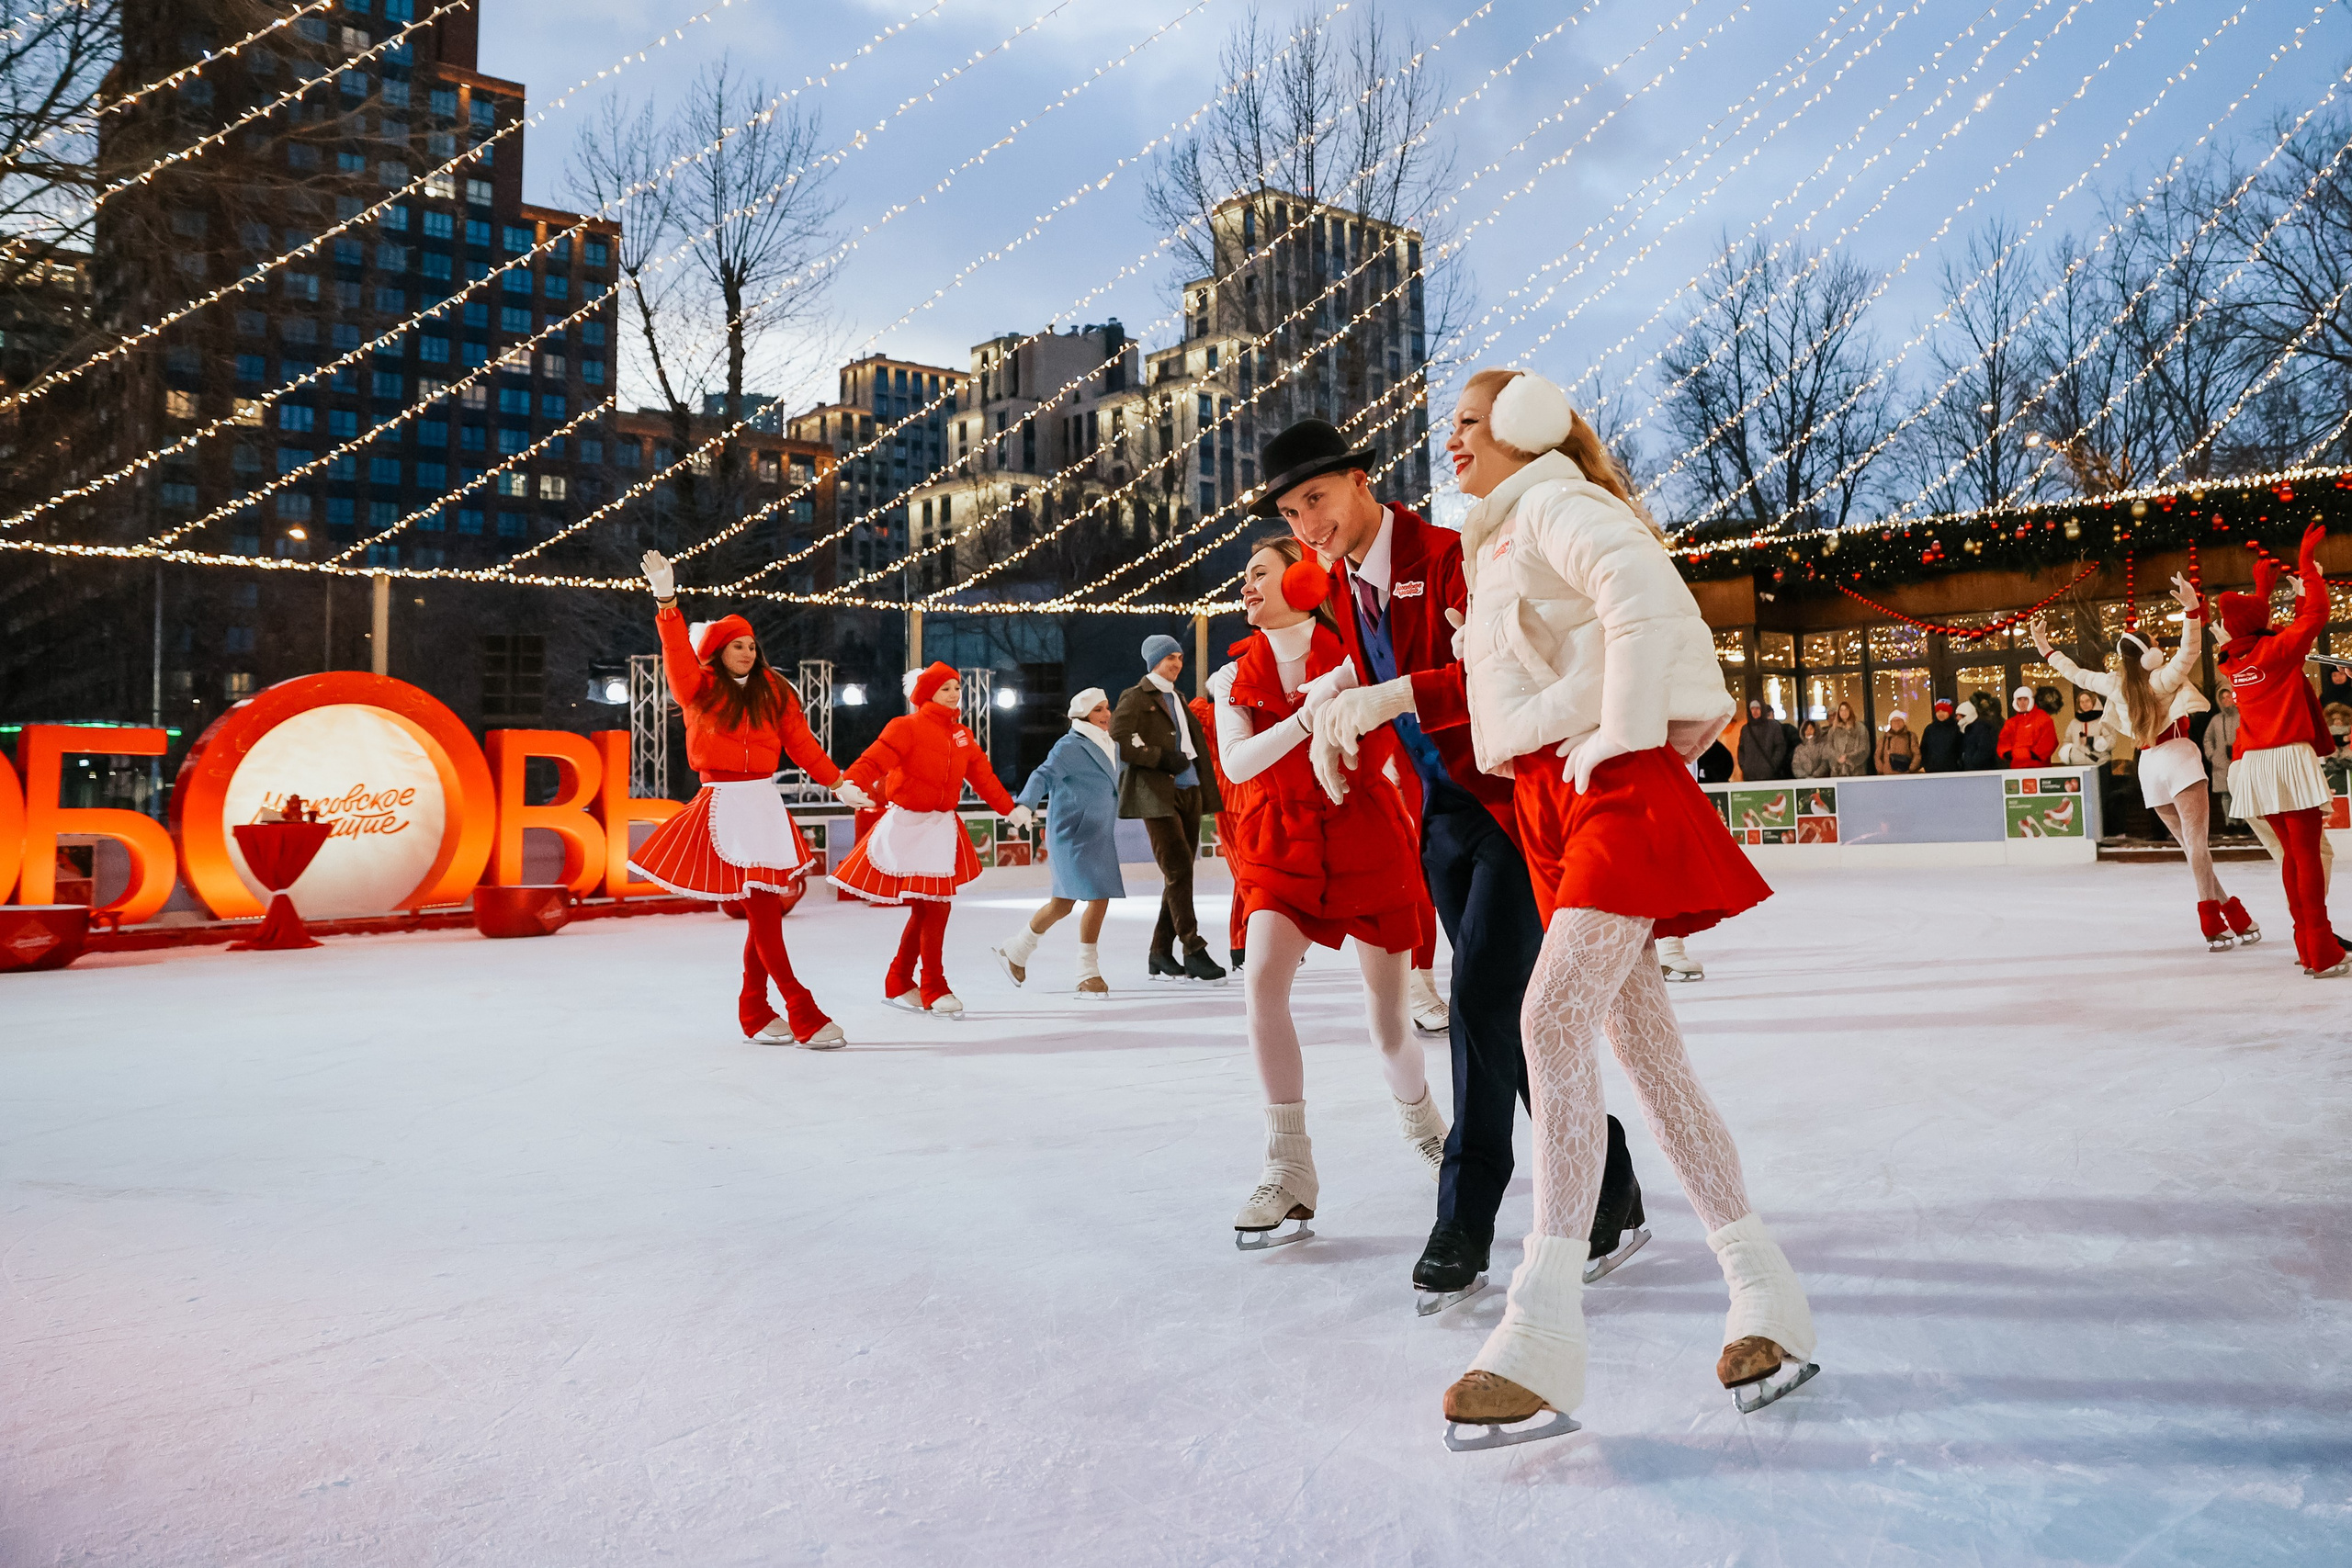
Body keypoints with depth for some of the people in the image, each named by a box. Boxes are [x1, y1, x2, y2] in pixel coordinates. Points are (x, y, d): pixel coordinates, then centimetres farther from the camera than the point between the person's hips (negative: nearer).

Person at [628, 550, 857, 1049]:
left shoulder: (774, 692, 12)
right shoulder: (699, 689, 4)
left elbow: (801, 744, 10)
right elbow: (678, 653, -13)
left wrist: (839, 783, 2)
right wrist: (666, 601, -26)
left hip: (764, 803, 3)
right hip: (724, 804, -3)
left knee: (764, 907, 2)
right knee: (761, 909, -8)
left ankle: (754, 1012, 15)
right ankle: (802, 1013, -8)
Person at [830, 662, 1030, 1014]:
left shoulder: (962, 736, 12)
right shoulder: (906, 727, -9)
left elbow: (983, 776, 17)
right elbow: (874, 760, -22)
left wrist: (1010, 809, 17)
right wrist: (850, 784, -40)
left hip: (943, 827, 7)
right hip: (908, 825, -7)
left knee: (927, 909, 10)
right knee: (933, 908, -8)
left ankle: (899, 984, 25)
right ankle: (934, 991, 4)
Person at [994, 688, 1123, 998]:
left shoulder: (1110, 746, 14)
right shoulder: (1070, 746, -11)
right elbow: (1045, 775, -23)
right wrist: (1025, 803, -39)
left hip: (1098, 836, 9)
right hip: (1074, 833, -8)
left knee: (1063, 902, 13)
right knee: (1099, 897, -13)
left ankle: (1015, 952, 31)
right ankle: (1088, 974, -1)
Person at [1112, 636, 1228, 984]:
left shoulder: (1178, 699, 24)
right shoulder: (1135, 697, 1)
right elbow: (1118, 741, -13)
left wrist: (1206, 794, 17)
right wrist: (1161, 758, -15)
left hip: (1188, 792, 7)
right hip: (1157, 794, -7)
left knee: (1179, 873, 6)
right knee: (1178, 868, -15)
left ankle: (1161, 956, 12)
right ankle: (1193, 952, -13)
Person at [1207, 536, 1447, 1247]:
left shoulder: (1354, 655, -4)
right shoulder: (1236, 678, 5)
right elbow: (1236, 763, -12)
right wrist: (1307, 717, -23)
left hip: (1365, 839, -2)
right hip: (1283, 845, 2)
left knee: (1388, 1016, 7)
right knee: (1262, 977, -24)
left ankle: (1422, 1120, 40)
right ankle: (1289, 1169, -16)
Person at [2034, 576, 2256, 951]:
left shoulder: (2114, 683, 4)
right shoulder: (2162, 678, -10)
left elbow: (2075, 674, 17)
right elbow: (2190, 651, -26)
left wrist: (2046, 647, 28)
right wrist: (2192, 609, -36)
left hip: (2148, 763, 6)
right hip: (2177, 756, -6)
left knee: (2191, 844, 8)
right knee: (2197, 840, -11)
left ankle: (2234, 916, 11)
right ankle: (2213, 924, -16)